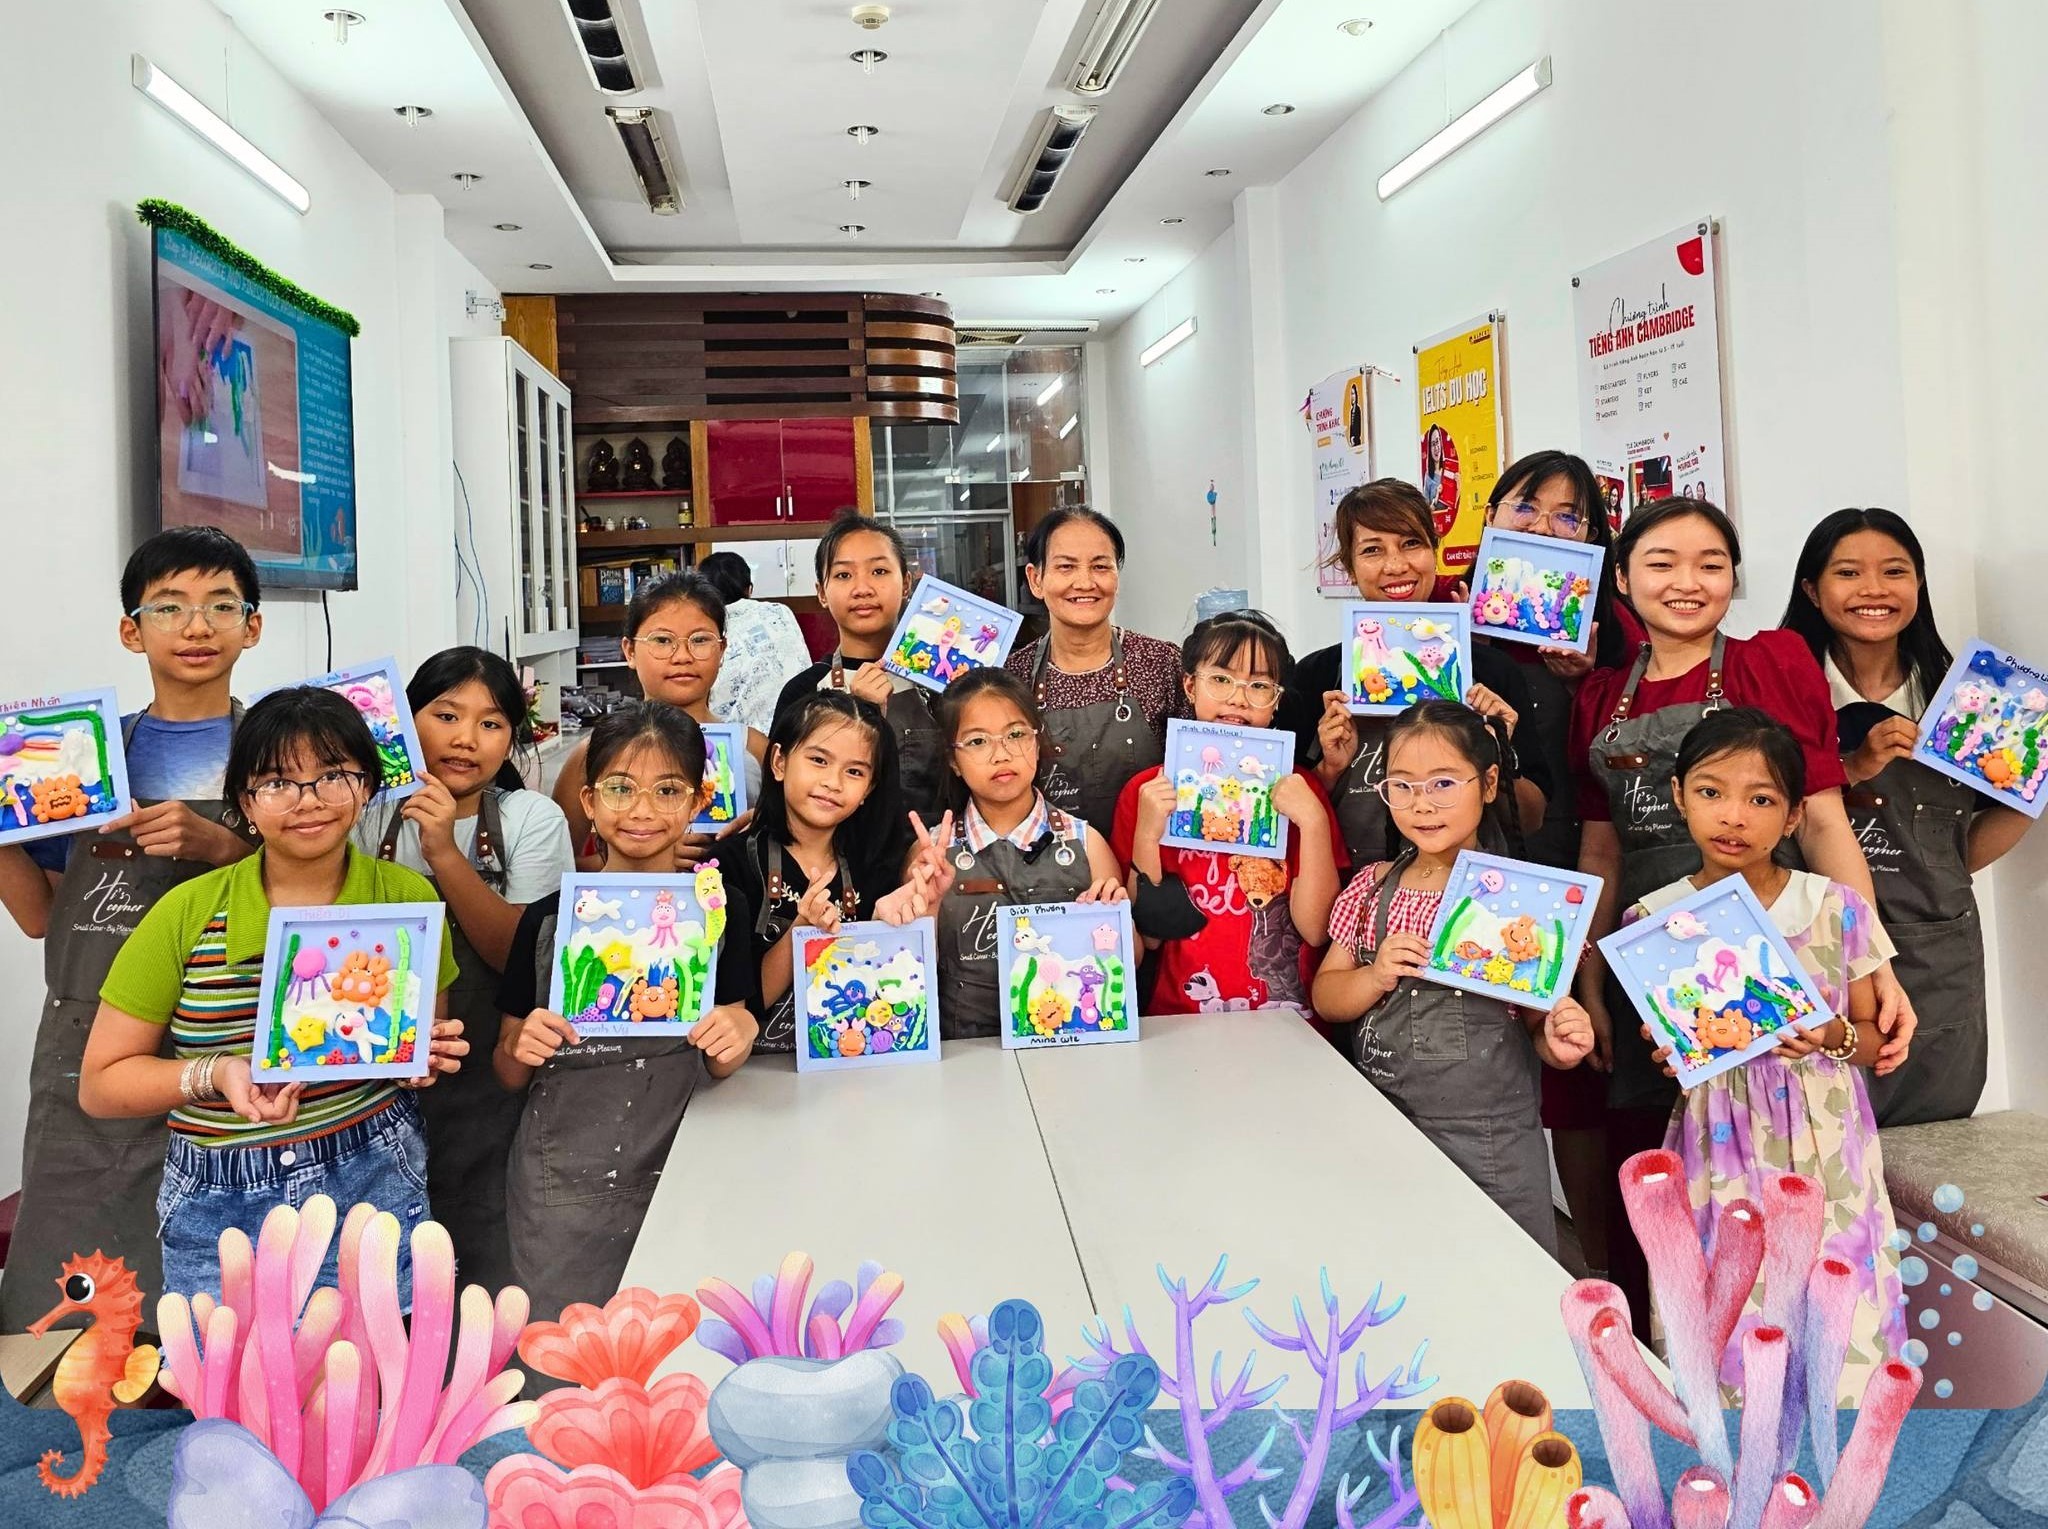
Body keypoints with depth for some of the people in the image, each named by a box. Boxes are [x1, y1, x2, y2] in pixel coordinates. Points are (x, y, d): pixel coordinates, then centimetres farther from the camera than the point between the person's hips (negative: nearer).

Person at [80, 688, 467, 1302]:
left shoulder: (408, 897, -1)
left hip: (379, 1189, 1)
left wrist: (426, 1054, -9)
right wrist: (216, 1074, -18)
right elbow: (100, 1084, -1)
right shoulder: (187, 914, -7)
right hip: (224, 1213, -1)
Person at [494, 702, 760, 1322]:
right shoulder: (549, 917, -5)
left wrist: (739, 1035, -15)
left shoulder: (721, 910, -4)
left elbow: (721, 1067, 5)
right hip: (559, 1191, 0)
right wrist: (519, 1049, -16)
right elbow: (508, 1074, 5)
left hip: (681, 1179, 0)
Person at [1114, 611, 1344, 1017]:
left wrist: (1314, 823, -12)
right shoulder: (1146, 791, 5)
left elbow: (1316, 929, -2)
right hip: (1178, 1022, 0)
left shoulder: (1298, 788, 5)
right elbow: (1145, 937, 0)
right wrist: (1147, 835, -11)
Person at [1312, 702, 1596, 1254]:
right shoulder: (1374, 888, 2)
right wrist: (1377, 977, -13)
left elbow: (1539, 1023, 1)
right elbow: (1326, 998, 6)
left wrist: (1559, 1044, -20)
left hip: (1492, 1142, -2)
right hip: (1383, 1128, 3)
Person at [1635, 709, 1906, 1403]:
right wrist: (1672, 1053, -13)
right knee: (1723, 1335, 2)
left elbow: (1876, 1035, 7)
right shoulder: (1655, 919, -3)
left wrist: (1834, 1038, -14)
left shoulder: (1837, 909, -3)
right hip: (1721, 1157, 0)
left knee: (1840, 1341, 1)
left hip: (1825, 1156, 0)